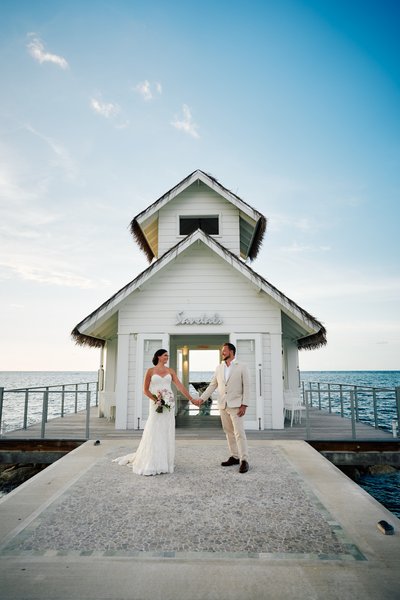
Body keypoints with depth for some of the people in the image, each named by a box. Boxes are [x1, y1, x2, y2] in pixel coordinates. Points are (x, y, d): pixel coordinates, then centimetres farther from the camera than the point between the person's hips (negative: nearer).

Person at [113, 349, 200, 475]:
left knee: (167, 433, 6)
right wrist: (155, 399, -14)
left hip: (169, 405, 3)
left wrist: (191, 399, -1)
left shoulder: (170, 371, 9)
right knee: (154, 433, -4)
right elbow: (145, 390, -1)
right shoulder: (151, 371, 1)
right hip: (156, 405, -3)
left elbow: (180, 386, 4)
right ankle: (151, 463, 3)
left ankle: (165, 461, 16)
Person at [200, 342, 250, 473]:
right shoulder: (219, 368, 9)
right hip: (223, 405, 5)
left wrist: (244, 405, -13)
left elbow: (246, 387, -6)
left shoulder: (241, 367, -3)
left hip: (236, 405, -5)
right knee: (229, 432, 10)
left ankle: (244, 460, -3)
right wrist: (201, 398, 1)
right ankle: (235, 457, 21)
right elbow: (212, 385, 10)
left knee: (239, 432, -8)